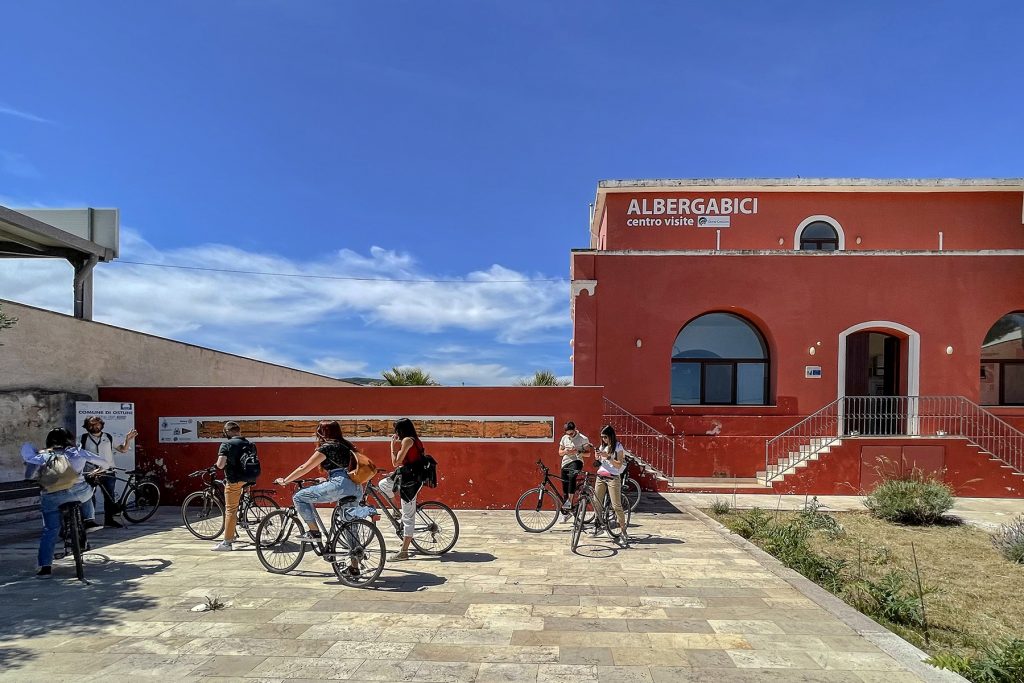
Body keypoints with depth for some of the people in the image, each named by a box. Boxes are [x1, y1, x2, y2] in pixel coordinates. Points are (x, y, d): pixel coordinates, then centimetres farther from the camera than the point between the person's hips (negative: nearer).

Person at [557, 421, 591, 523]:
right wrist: (565, 451, -7)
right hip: (565, 463, 5)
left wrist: (578, 451, -19)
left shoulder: (583, 439, -2)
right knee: (565, 489, 5)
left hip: (577, 461, -5)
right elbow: (560, 452, 16)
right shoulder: (564, 438, 10)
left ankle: (569, 500, -32)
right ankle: (565, 513, 15)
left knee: (572, 476, -38)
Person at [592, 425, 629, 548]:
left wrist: (607, 456, -20)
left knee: (616, 506, -10)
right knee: (597, 503, 5)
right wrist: (597, 462, -3)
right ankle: (600, 525, 22)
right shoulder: (602, 447, 14)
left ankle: (622, 532, -6)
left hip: (613, 478, -6)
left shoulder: (618, 447, -3)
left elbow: (619, 465, -11)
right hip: (600, 477, 6)